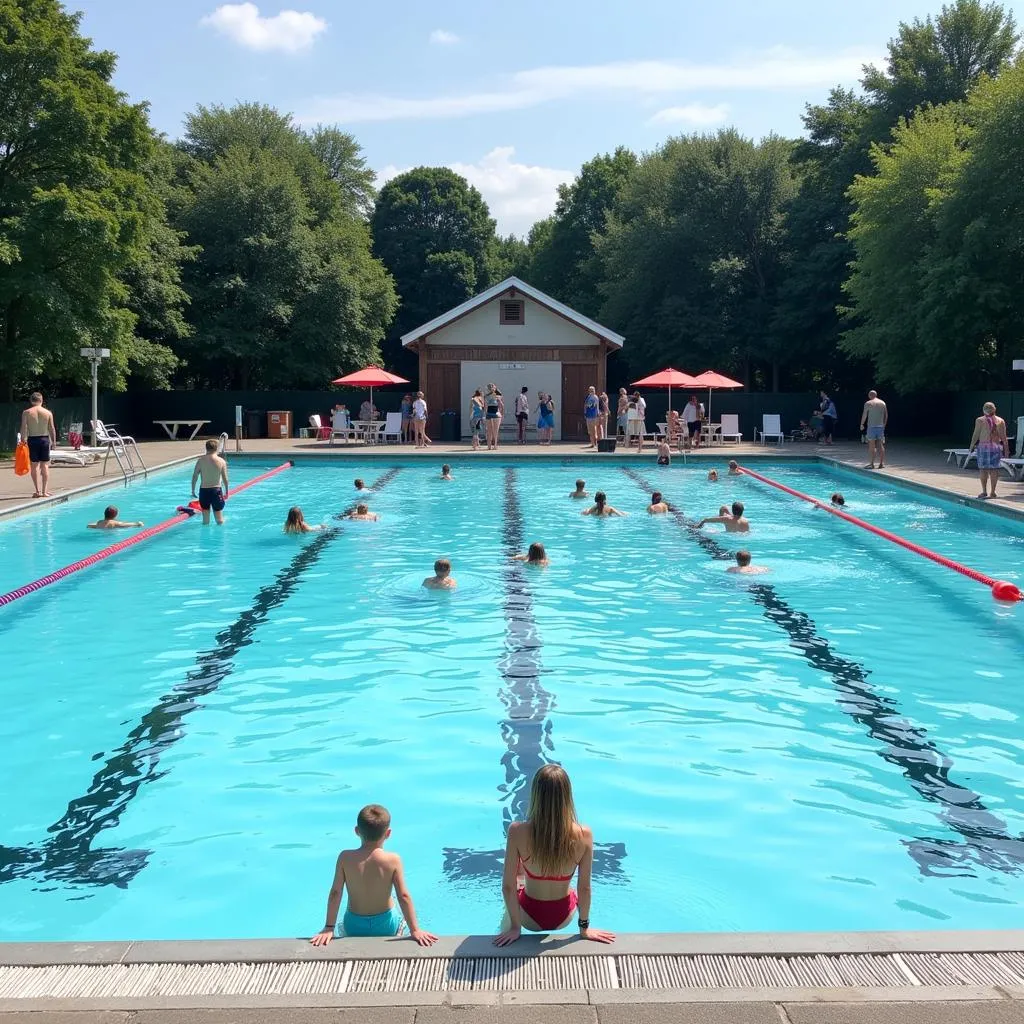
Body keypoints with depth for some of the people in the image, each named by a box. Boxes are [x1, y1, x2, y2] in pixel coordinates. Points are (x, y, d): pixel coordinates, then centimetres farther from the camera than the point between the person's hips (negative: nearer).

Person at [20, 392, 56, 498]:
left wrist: (23, 441, -3)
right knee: (45, 465, 5)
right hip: (44, 439, 1)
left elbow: (24, 429, -8)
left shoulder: (26, 413, -3)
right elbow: (52, 428, -1)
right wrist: (53, 441, 9)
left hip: (32, 440, -1)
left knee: (34, 466, 5)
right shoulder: (48, 413, -1)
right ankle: (45, 491, 4)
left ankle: (38, 491, 2)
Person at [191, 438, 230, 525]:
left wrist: (193, 490, 9)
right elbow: (225, 479, -5)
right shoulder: (221, 461, -8)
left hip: (204, 490, 1)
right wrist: (226, 492, 8)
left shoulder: (201, 460, -5)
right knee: (219, 519, 10)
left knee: (205, 519, 14)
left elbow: (194, 476, -3)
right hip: (216, 490, -1)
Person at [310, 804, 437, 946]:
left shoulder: (345, 858, -15)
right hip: (386, 925, -1)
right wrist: (415, 930, -11)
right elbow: (404, 896, -18)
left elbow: (335, 893, -14)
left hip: (354, 926, 2)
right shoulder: (393, 860, -18)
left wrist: (329, 928, -8)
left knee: (342, 925, 35)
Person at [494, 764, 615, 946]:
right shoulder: (584, 835, -26)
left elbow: (508, 886, -20)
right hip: (563, 917, 1)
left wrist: (515, 927, -6)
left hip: (529, 918, -1)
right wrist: (584, 927, 1)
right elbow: (584, 887, -15)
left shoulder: (517, 832, -29)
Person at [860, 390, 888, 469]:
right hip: (881, 426, 5)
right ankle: (882, 463, 7)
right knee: (880, 445, 8)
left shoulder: (868, 403, -5)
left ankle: (872, 464, -3)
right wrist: (884, 424, 20)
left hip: (871, 426, -5)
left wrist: (862, 424, 5)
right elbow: (886, 415, 11)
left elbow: (864, 415, -6)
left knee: (871, 446, -1)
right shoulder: (882, 403, 9)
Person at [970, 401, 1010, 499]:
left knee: (983, 469, 3)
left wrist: (972, 446, 8)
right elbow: (1003, 437, 5)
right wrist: (1006, 450, 10)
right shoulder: (1001, 421, 5)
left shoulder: (980, 420, -3)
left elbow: (976, 435, -3)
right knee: (994, 469, 4)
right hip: (996, 446, 3)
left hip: (983, 446, -3)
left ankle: (984, 491, 1)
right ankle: (992, 492, 5)